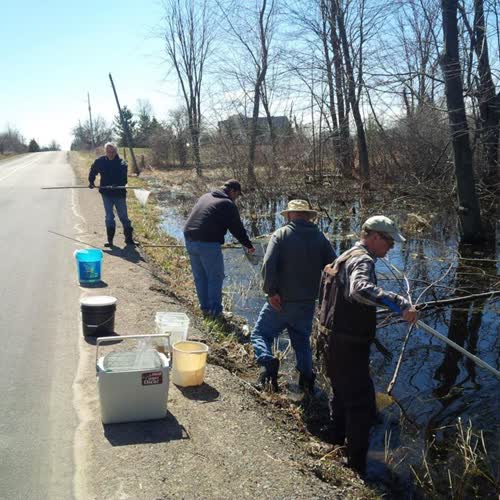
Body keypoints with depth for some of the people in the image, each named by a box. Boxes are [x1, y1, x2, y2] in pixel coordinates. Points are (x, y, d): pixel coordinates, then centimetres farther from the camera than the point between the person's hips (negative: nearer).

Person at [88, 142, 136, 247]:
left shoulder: (122, 163, -8)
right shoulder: (100, 161, 1)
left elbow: (124, 179, -16)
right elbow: (93, 171, 19)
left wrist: (117, 185, -32)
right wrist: (91, 182, 8)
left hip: (119, 193, -2)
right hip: (106, 193, 2)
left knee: (124, 216, 6)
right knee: (109, 217, 5)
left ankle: (129, 238, 17)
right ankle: (110, 240, 11)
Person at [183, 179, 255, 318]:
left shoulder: (205, 197, 18)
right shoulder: (228, 204, -5)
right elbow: (237, 229, -1)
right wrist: (249, 246, 12)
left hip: (190, 240, 8)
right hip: (208, 244, -8)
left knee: (199, 277, 17)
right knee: (215, 277, 6)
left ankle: (205, 308, 26)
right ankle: (215, 310, 10)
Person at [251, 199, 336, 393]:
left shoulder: (281, 234, -7)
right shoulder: (320, 238, 3)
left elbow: (268, 264, -19)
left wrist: (271, 291, -14)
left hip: (281, 302, -3)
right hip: (307, 304, 4)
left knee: (260, 333, 9)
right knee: (302, 340, 21)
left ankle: (267, 361, -15)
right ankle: (306, 375, 9)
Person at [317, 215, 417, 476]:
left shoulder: (348, 256, 15)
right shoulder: (362, 260, -18)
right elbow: (360, 289, -41)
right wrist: (400, 303, -49)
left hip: (332, 339, 11)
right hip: (348, 345, -10)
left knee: (342, 396, 25)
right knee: (362, 406, -3)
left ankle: (335, 444, 42)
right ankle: (356, 470, 5)